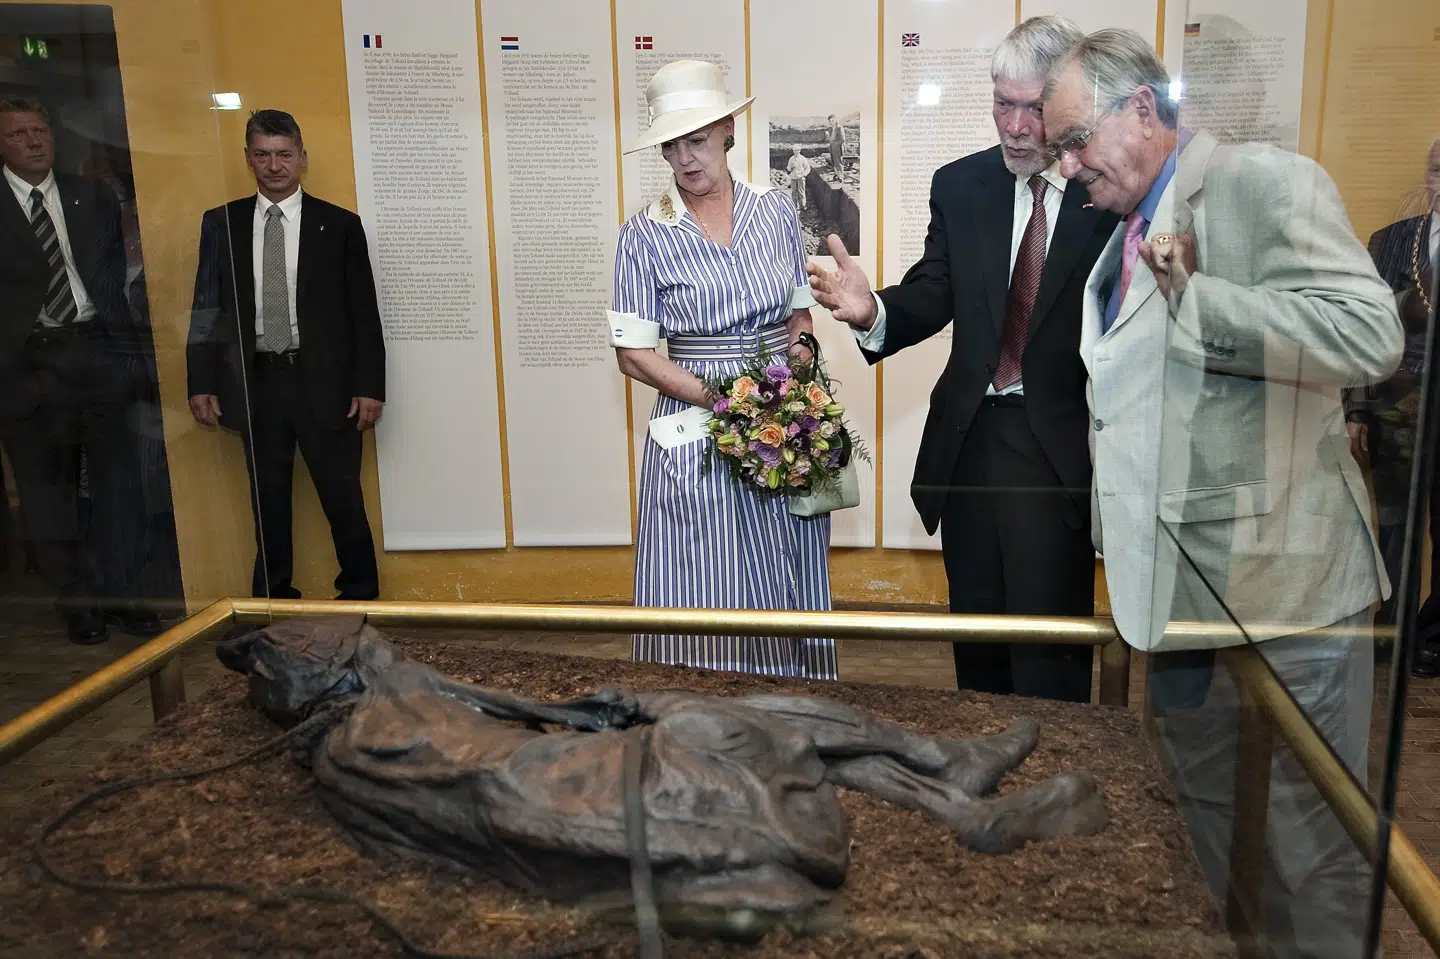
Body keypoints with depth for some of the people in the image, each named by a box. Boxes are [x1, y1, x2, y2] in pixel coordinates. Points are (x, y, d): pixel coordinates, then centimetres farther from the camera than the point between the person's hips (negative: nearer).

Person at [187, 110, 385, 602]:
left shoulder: (340, 225, 1)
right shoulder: (221, 223, 7)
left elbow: (364, 312, 0)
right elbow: (207, 306, 8)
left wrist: (369, 386, -6)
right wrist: (202, 382, 2)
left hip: (324, 382, -2)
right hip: (255, 382, 2)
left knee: (344, 501, 1)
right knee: (267, 503, 11)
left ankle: (360, 600, 15)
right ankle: (273, 604, 23)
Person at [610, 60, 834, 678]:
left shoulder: (776, 212, 6)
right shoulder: (644, 235, -3)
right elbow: (634, 355, -5)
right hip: (696, 432, -3)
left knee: (787, 594, 11)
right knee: (705, 608, 1)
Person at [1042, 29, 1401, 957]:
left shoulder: (1268, 183, -9)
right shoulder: (1131, 232, 15)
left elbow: (1369, 334, -24)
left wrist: (1191, 297, -20)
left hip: (1280, 591, -8)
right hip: (1181, 586, 8)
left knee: (1307, 844, 3)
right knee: (1203, 821, 19)